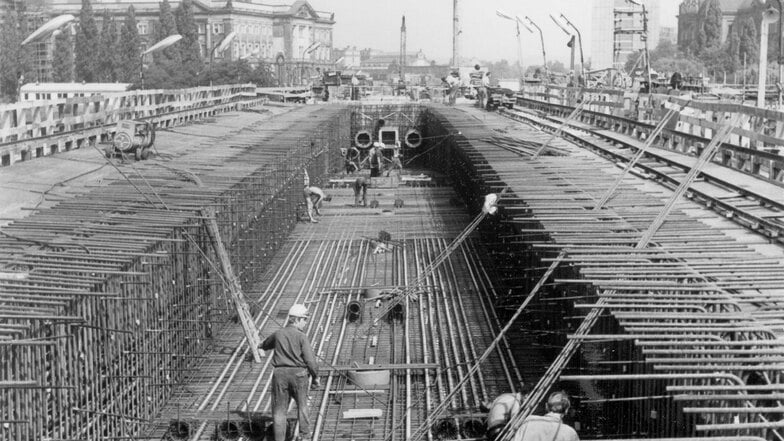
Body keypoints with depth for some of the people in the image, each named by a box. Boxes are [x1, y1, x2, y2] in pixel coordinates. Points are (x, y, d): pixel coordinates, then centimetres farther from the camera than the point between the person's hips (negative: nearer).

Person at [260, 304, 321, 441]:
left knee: (279, 409, 6)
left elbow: (264, 345, 24)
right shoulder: (302, 337, -8)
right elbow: (310, 360, -11)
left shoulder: (278, 334, 4)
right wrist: (315, 377, 2)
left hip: (280, 373, 2)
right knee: (302, 405, 18)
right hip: (298, 373, -2)